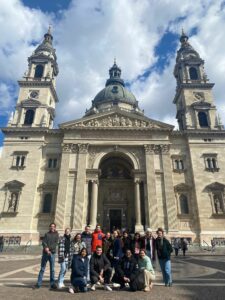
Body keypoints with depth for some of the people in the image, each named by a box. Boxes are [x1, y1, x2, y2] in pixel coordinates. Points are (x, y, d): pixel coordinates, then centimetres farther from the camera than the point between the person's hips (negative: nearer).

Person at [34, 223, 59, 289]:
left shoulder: (56, 234, 5)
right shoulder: (47, 234, 10)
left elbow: (56, 243, -6)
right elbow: (43, 242, -1)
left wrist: (49, 248, -18)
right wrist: (46, 247, -19)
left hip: (52, 253, -1)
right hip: (45, 253, 1)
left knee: (52, 269, 3)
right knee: (42, 268, 7)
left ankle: (52, 284, 13)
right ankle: (39, 283, 15)